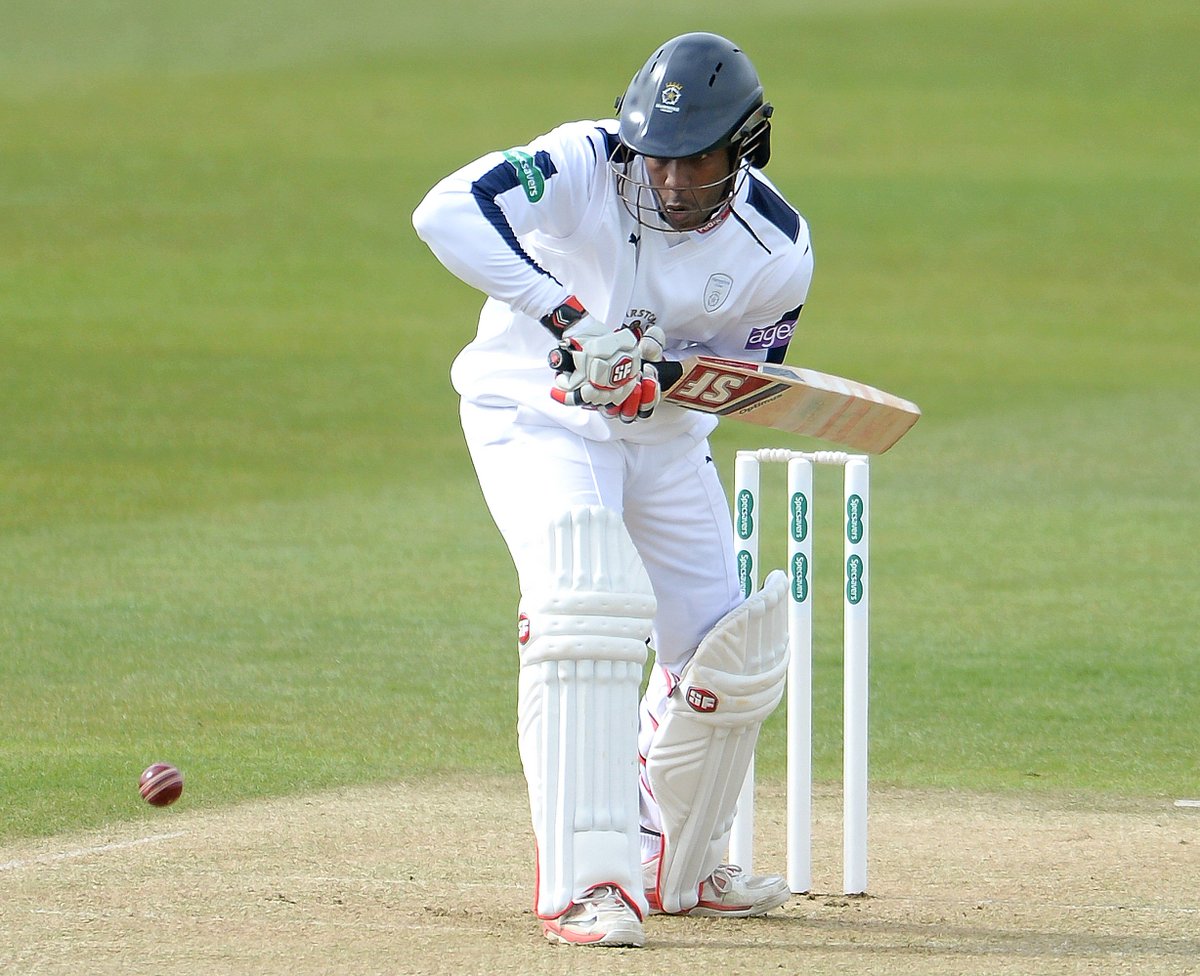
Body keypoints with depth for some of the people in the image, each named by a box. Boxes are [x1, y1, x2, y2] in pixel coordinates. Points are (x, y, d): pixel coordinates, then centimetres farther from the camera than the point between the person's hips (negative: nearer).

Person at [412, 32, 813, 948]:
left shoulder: (778, 251, -15)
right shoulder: (589, 165, -27)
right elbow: (447, 211, -41)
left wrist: (656, 373, -25)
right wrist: (569, 318, -49)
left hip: (665, 438, 5)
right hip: (537, 417, -5)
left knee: (731, 653, 9)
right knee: (591, 600, -29)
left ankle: (675, 867, 35)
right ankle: (584, 882, -30)